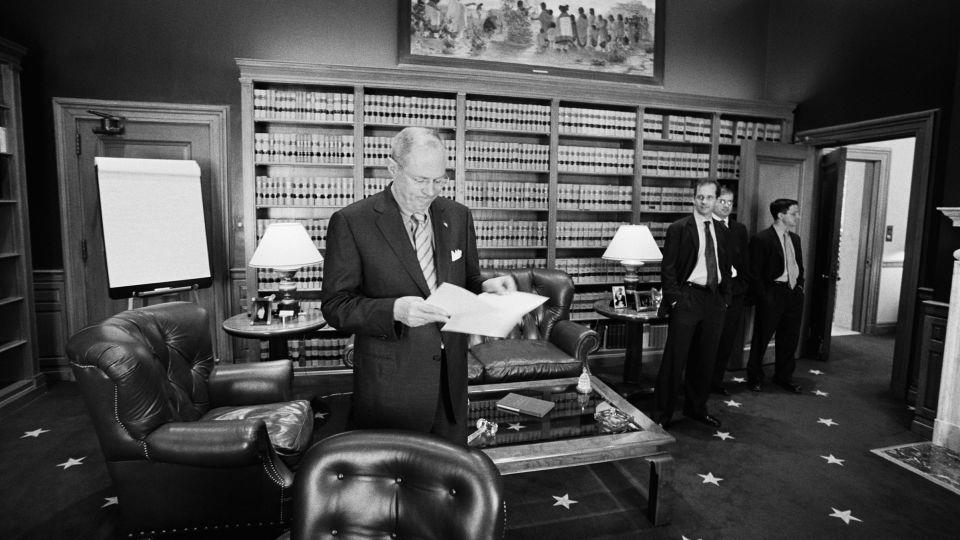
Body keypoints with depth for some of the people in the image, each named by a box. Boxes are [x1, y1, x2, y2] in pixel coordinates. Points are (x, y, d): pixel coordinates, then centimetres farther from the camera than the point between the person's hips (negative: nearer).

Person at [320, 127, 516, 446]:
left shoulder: (458, 216, 6)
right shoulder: (351, 222, -9)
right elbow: (335, 306, -10)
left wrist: (486, 288, -9)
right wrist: (394, 310, -26)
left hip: (452, 380, 5)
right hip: (390, 384, -4)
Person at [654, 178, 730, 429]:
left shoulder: (721, 231, 13)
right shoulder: (678, 229, -4)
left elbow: (725, 268, 18)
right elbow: (668, 268, -7)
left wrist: (724, 297, 10)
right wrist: (674, 299, -12)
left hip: (714, 301, 6)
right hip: (687, 298, -5)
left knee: (704, 360, 13)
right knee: (675, 360, -2)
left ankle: (696, 408, 29)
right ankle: (663, 413, 9)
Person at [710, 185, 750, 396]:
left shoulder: (739, 229, 14)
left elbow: (745, 261, 15)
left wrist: (744, 287, 6)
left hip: (734, 291, 5)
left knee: (727, 340, 9)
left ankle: (717, 381, 22)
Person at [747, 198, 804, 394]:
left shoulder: (795, 238, 13)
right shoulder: (761, 239, -11)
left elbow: (800, 266, 21)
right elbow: (755, 273, -12)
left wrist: (800, 286, 8)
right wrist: (764, 297, -14)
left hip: (794, 293, 7)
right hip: (772, 294, -7)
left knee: (789, 339, 14)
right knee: (762, 338, 3)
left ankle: (784, 376, 30)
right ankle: (755, 377, 18)